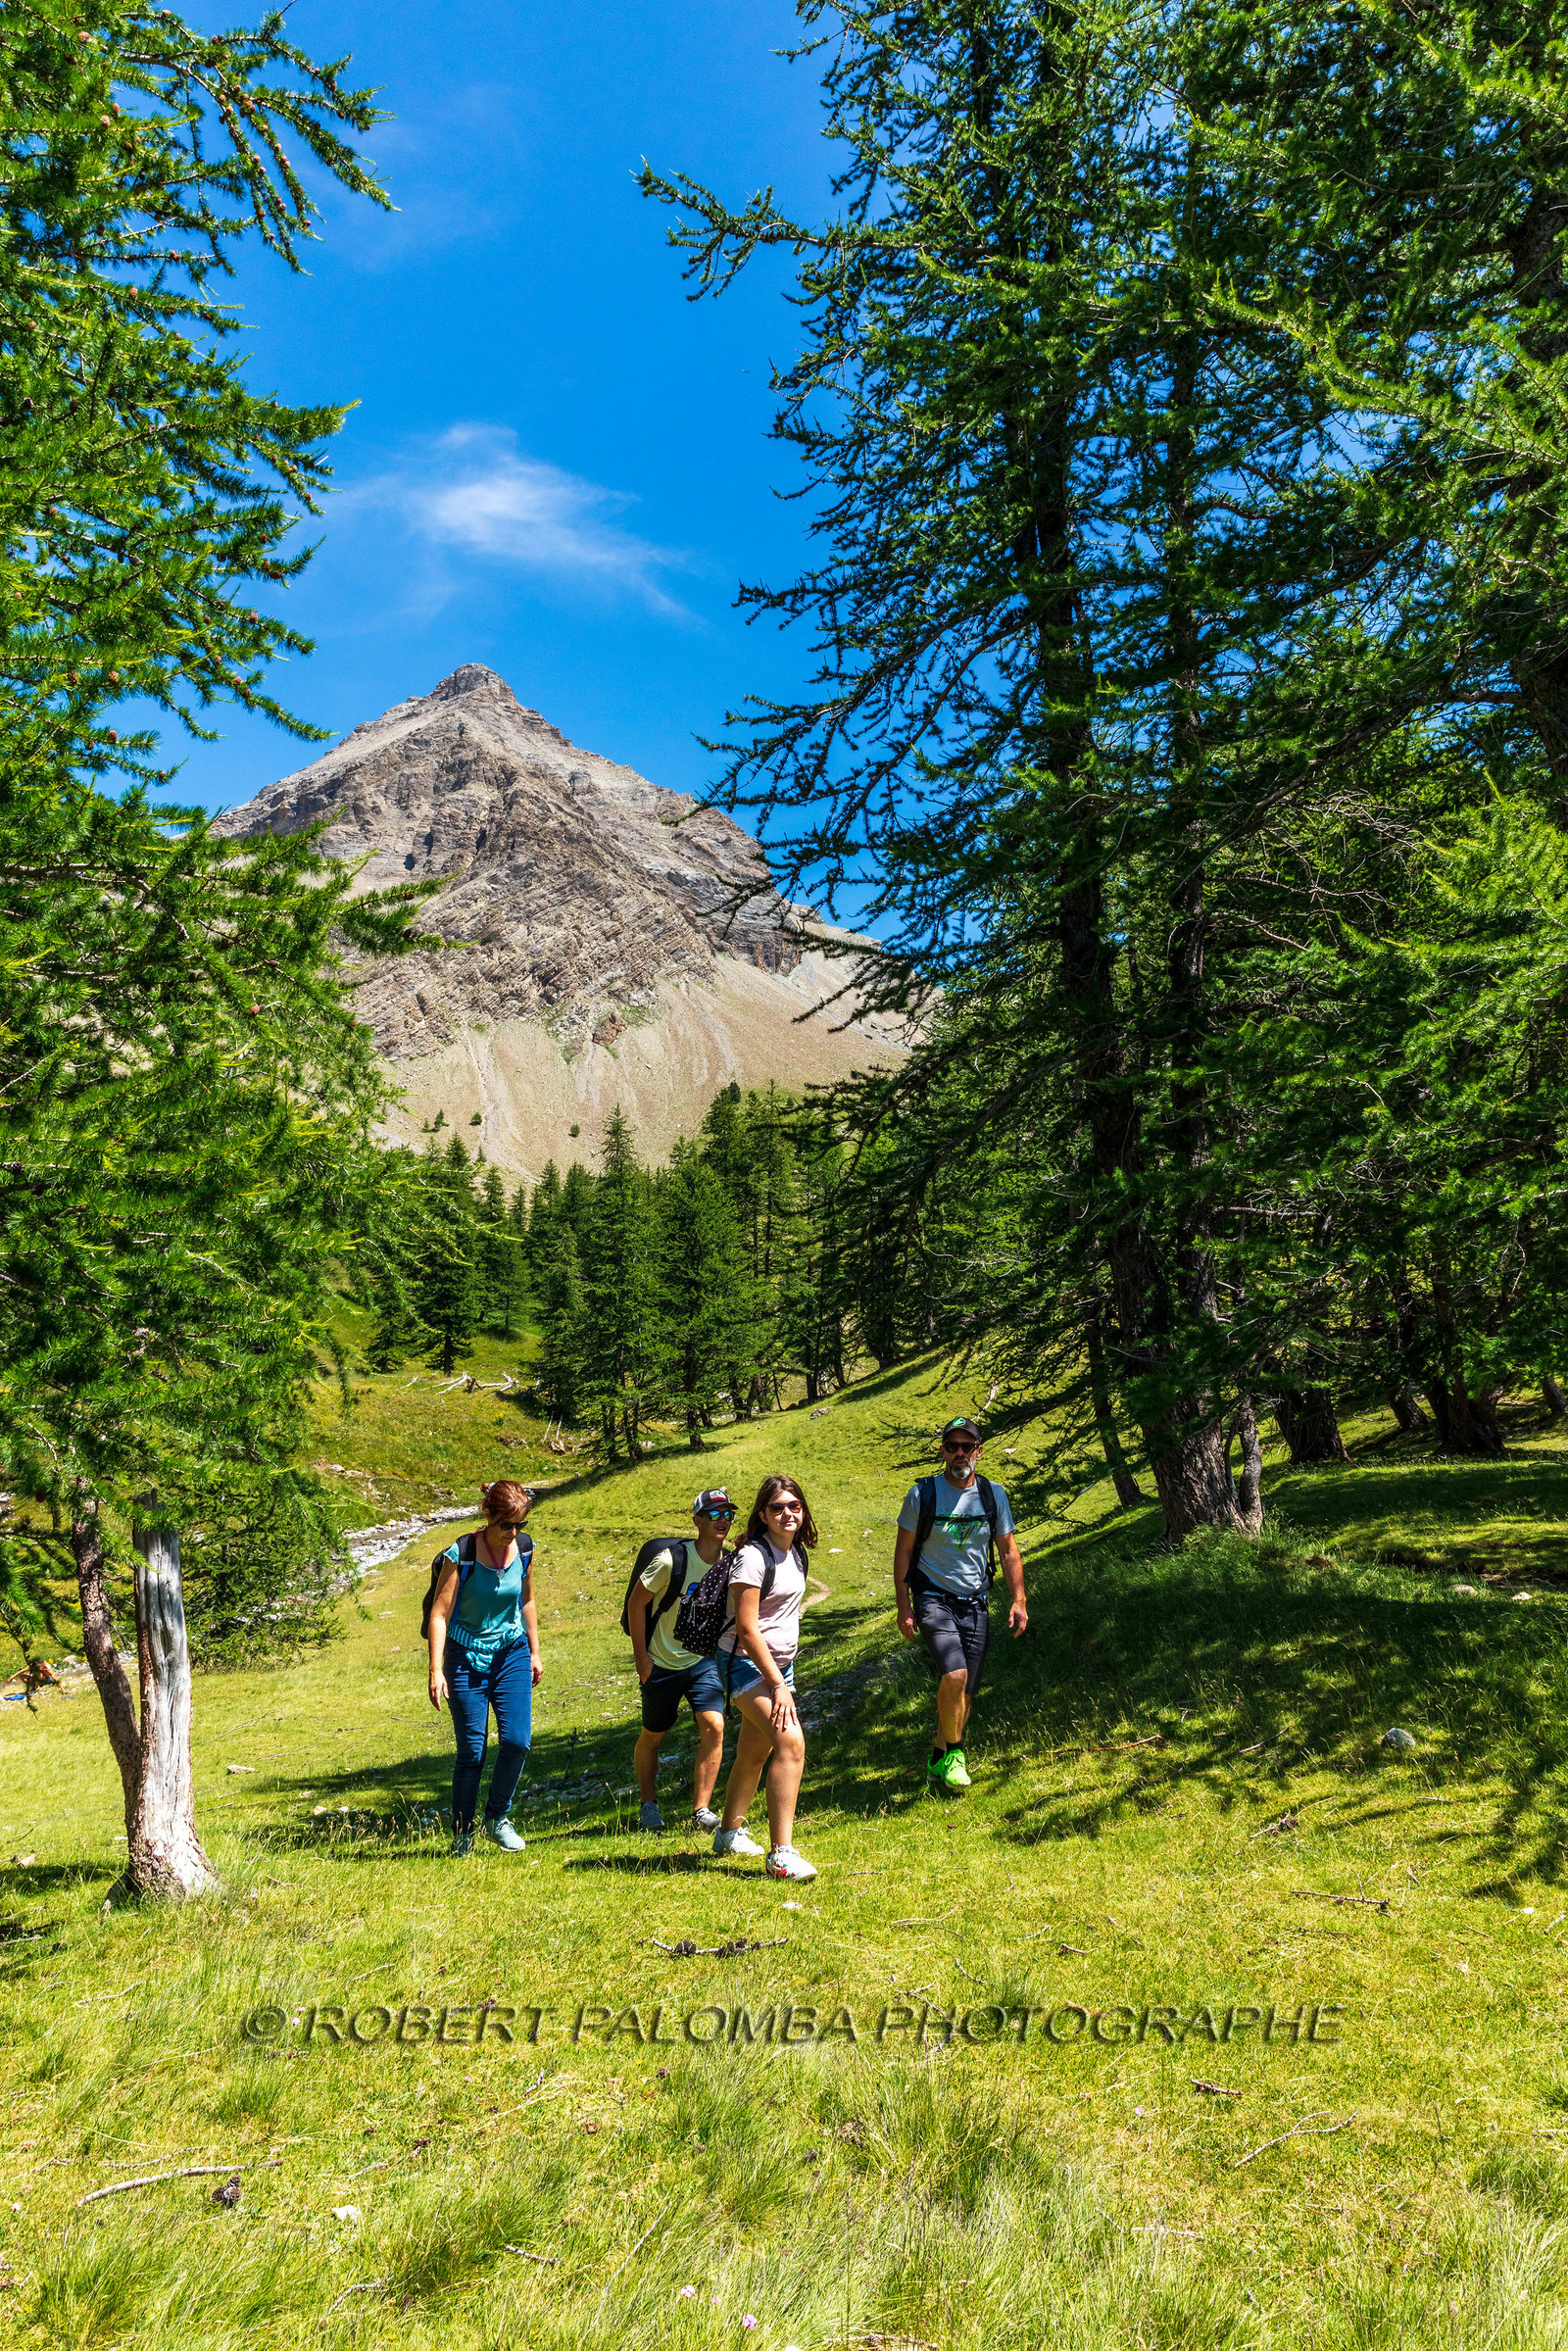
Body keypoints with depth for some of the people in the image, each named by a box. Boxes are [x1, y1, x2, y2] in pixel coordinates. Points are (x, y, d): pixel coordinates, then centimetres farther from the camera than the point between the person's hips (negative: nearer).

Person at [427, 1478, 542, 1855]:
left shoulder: (524, 1549, -5)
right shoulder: (461, 1555, -18)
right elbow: (439, 1613, -15)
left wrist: (534, 1652, 17)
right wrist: (436, 1670, -18)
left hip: (512, 1654, 4)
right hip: (466, 1658, -3)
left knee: (517, 1741, -8)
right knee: (472, 1752, -1)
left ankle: (497, 1818, 14)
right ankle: (461, 1836, 18)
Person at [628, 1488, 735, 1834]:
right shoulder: (671, 1560, -20)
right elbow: (636, 1602, -11)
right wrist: (641, 1656, -10)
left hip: (703, 1662, 3)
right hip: (662, 1664, -3)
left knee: (713, 1726, -15)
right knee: (653, 1737, 11)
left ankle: (701, 1809, -3)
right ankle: (648, 1804, 34)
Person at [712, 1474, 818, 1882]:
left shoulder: (796, 1552, 7)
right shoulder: (753, 1556, -19)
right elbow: (746, 1628, -22)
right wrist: (777, 1685, -23)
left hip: (779, 1663, 9)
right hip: (746, 1663, -8)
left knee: (754, 1752, 19)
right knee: (790, 1742, -23)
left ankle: (730, 1832, 39)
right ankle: (781, 1854, -22)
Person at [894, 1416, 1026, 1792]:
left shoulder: (993, 1494, 3)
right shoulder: (922, 1494, -6)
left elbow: (1009, 1550, 10)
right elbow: (903, 1552, -1)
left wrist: (1018, 1601, 2)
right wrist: (904, 1607, -5)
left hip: (975, 1603, 4)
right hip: (933, 1599, -4)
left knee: (966, 1692, 5)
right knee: (955, 1674, -23)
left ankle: (939, 1761, 25)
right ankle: (954, 1753, -2)